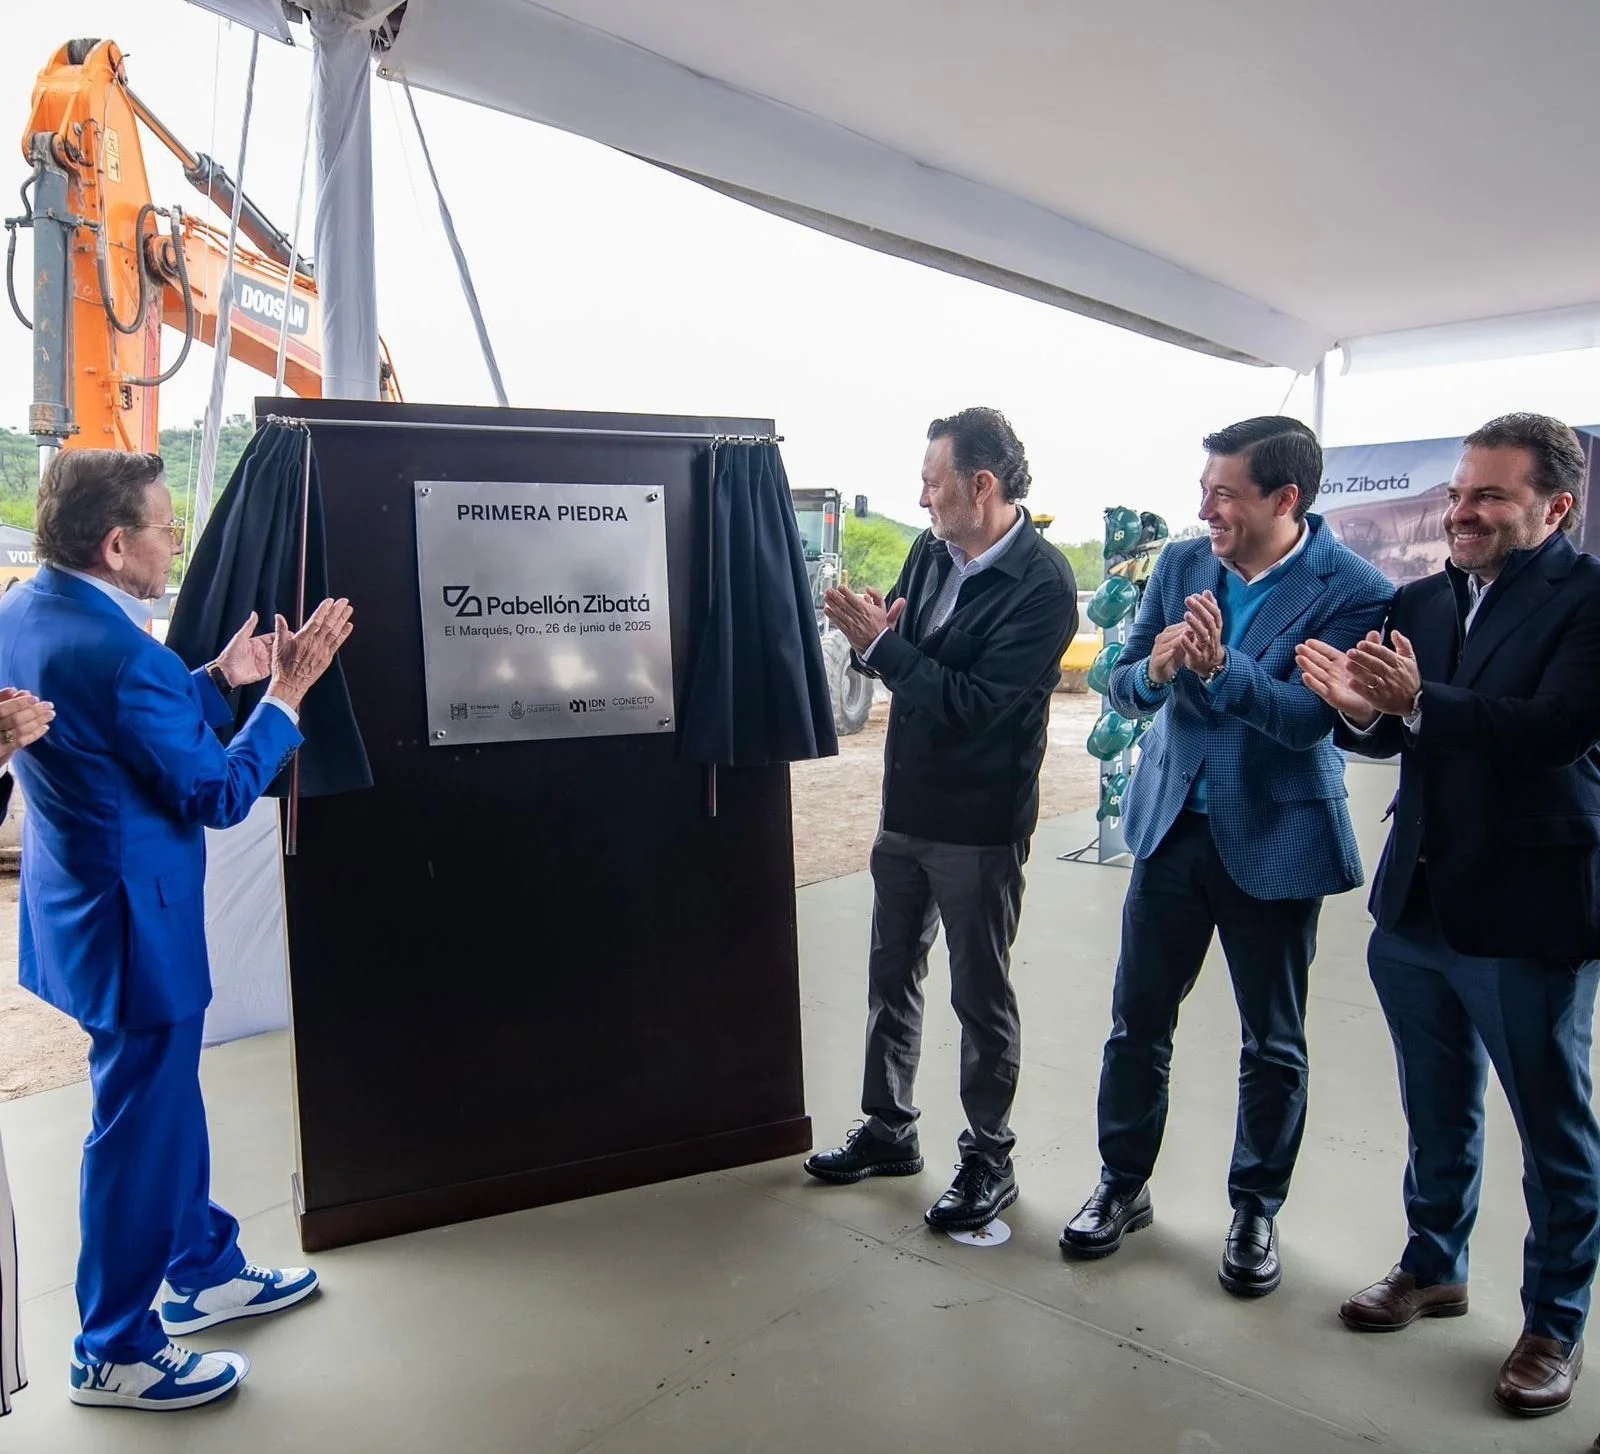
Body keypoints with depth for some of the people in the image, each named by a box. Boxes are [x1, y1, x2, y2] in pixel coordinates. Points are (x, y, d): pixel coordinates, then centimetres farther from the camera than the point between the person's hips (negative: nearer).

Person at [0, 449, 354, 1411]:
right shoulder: (119, 653, -28)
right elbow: (218, 794, -20)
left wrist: (218, 682, 4)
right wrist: (287, 693, -15)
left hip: (82, 895, 10)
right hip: (133, 919, -10)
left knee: (166, 1101, 23)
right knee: (141, 1126, 7)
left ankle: (204, 1271, 42)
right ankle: (116, 1352, 27)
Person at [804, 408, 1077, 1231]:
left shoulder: (1042, 584, -19)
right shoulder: (931, 552, 2)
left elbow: (976, 702, -25)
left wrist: (882, 643, -24)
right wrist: (871, 634, -15)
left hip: (977, 826, -7)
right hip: (906, 809, 7)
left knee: (981, 996, 8)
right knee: (891, 976, 18)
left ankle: (989, 1160, 28)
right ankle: (889, 1130, 37)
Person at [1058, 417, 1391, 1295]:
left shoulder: (1353, 591, -13)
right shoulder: (1182, 562, 0)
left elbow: (1310, 717, -24)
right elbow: (1123, 687, 0)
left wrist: (1218, 666, -39)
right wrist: (1154, 671, -23)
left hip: (1274, 840, -3)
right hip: (1173, 825, 4)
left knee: (1273, 1043, 12)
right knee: (1137, 1019, 12)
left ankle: (1255, 1210, 33)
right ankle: (1123, 1185, 31)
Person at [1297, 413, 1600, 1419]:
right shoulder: (1422, 602, 6)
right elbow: (1393, 737, 0)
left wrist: (1417, 702, -36)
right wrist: (1360, 708, -22)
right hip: (1418, 903, 6)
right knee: (1439, 1113, 22)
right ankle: (1435, 1268, 42)